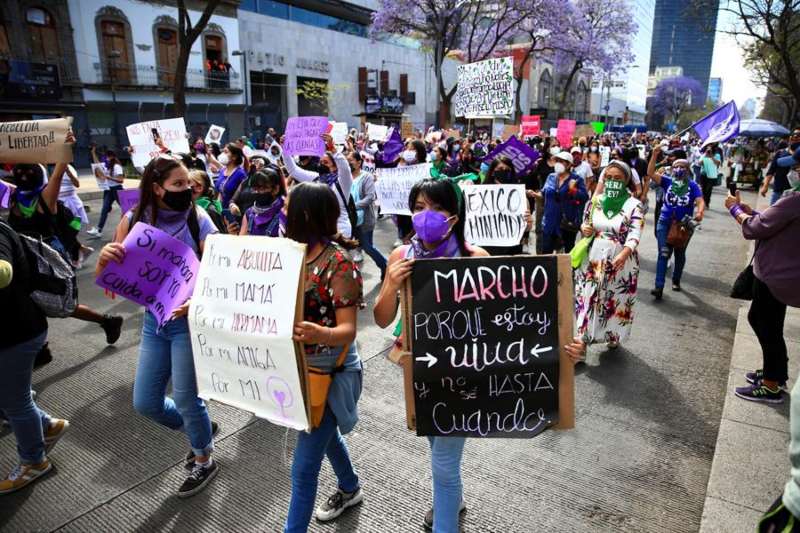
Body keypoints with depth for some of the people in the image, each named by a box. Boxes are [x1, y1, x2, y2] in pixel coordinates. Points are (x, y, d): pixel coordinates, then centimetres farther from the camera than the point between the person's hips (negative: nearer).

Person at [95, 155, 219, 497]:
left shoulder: (198, 220, -12)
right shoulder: (133, 221, -4)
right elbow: (104, 277, -2)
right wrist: (105, 258, -25)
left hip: (190, 320, -4)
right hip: (153, 321, 5)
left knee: (185, 399, 5)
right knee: (145, 403, 13)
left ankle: (204, 461, 33)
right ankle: (199, 431, 41)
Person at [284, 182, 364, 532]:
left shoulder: (338, 263, -24)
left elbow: (349, 329, -24)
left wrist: (322, 335, -47)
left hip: (330, 372, -9)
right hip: (302, 367, 9)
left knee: (303, 467, -1)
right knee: (325, 433, 29)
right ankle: (350, 489, 55)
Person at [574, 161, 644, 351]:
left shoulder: (634, 205, -6)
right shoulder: (595, 201, 5)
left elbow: (635, 233, -18)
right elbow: (585, 225, 16)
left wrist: (624, 254, -36)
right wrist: (584, 229, -10)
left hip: (620, 260, -2)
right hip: (594, 259, 2)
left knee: (617, 301, 10)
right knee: (586, 299, -1)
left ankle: (613, 337, 34)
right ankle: (581, 343, 4)